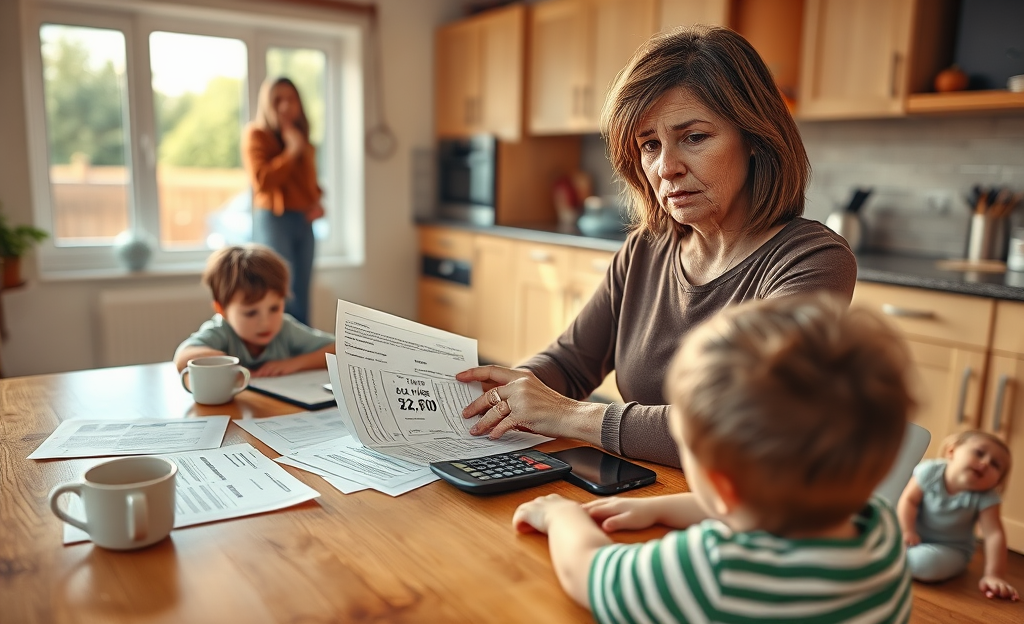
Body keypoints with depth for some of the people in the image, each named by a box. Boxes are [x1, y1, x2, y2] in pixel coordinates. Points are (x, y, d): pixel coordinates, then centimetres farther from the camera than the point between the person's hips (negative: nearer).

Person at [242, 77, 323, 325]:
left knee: (301, 296, 7)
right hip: (274, 219, -6)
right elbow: (261, 180, -15)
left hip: (303, 221, 6)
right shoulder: (255, 134, -3)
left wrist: (317, 202, 7)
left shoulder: (301, 136, 18)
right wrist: (292, 152, -14)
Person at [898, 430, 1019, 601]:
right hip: (916, 536, 1)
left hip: (950, 549, -1)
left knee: (926, 562, -31)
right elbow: (909, 499, -14)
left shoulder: (985, 498, -20)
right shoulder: (930, 471, -19)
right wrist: (907, 531, -25)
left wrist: (994, 575, -28)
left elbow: (994, 534, -22)